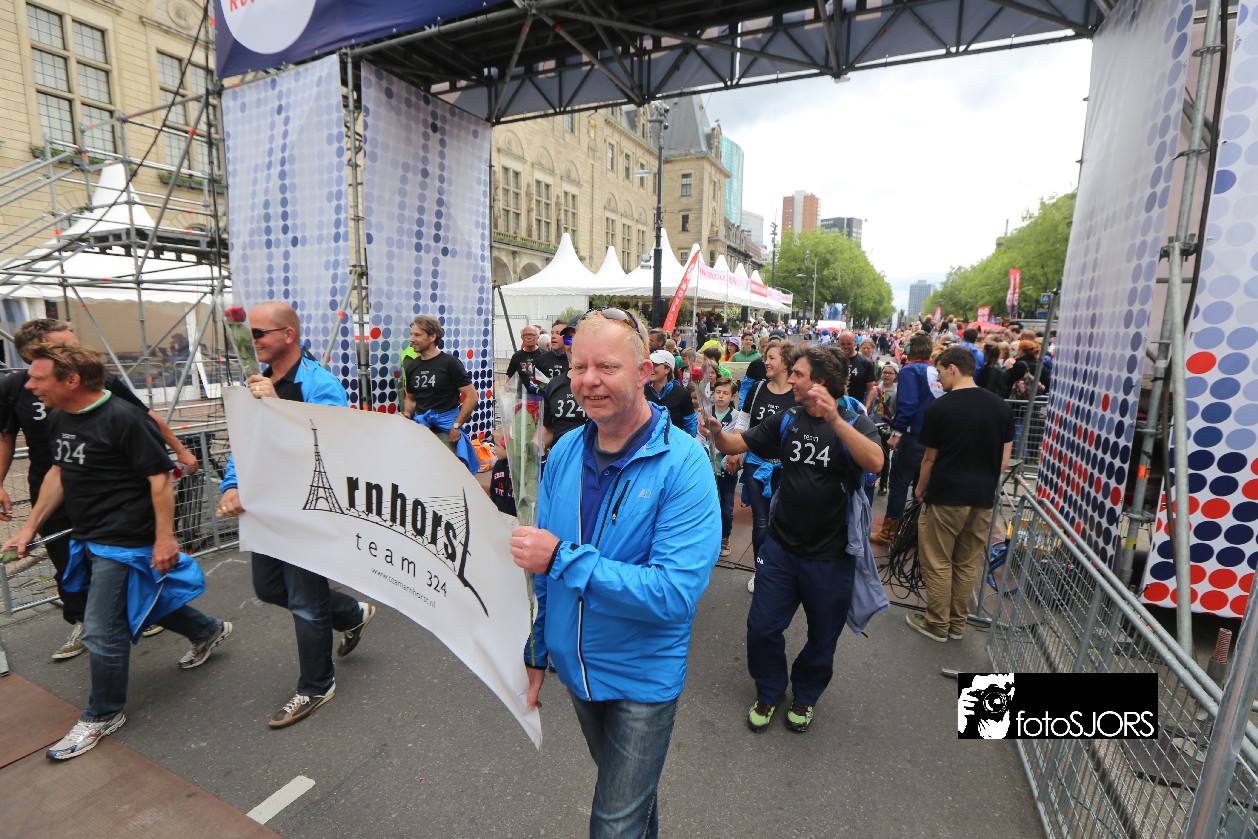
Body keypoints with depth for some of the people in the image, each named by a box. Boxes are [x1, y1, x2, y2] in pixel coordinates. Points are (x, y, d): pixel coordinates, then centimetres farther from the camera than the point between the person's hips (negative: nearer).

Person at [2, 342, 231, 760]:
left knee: (102, 630, 1)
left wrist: (165, 537, -23)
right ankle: (209, 630, 45)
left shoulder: (122, 418, -23)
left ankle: (103, 715, 22)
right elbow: (58, 472, 17)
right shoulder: (59, 418, 5)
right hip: (90, 538, 9)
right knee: (138, 603, 23)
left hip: (124, 541, -9)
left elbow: (160, 477, -23)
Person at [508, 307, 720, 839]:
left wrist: (564, 558, -32)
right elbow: (543, 569, 3)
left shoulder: (683, 464, -24)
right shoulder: (565, 453, -7)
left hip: (642, 677, -5)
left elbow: (677, 591, -31)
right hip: (575, 666, 6)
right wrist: (536, 653, 6)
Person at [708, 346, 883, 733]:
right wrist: (717, 431, -24)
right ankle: (769, 692, 36)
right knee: (762, 628, 8)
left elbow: (875, 462, -30)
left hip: (831, 556, -2)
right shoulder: (787, 421, 1)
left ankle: (805, 695, 46)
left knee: (822, 637, 18)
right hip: (781, 546, 3)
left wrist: (834, 418, -41)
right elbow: (735, 444, -2)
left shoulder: (855, 424, -10)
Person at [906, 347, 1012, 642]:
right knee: (968, 564, 15)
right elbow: (1004, 461, 6)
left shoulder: (938, 408, -11)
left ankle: (937, 624, 17)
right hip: (983, 497, 5)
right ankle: (958, 623, 26)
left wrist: (920, 489, 12)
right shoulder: (1001, 406, 3)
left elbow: (930, 458, -3)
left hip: (946, 496, -5)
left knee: (938, 563, 7)